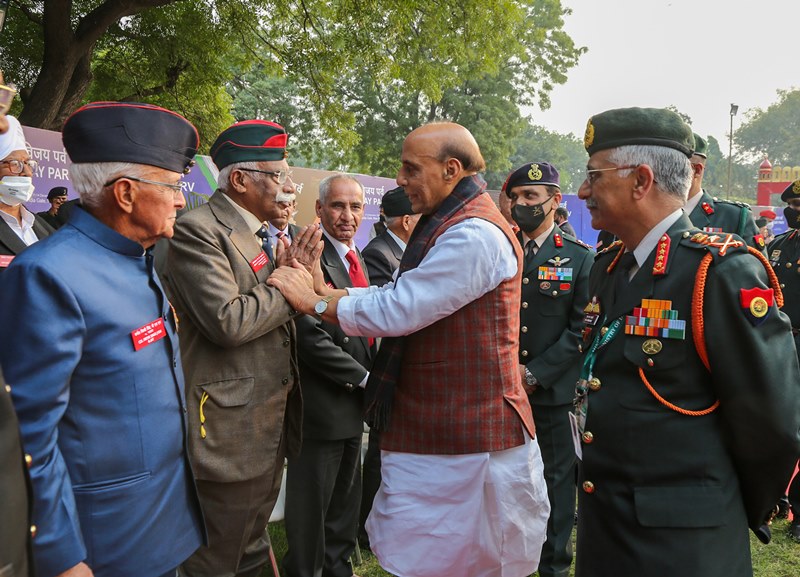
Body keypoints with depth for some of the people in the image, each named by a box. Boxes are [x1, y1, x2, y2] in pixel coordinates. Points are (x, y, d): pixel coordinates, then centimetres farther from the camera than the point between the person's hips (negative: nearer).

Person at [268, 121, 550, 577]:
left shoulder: (474, 235, -21)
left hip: (468, 434, -10)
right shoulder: (450, 224, 13)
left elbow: (397, 310, -23)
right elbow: (401, 296, 10)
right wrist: (327, 291, -1)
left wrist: (313, 301, -11)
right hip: (434, 427, 10)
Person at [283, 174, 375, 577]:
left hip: (353, 400, 9)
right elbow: (309, 336, -24)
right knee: (312, 503, 6)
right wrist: (363, 377, -17)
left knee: (345, 499, 21)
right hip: (322, 403, -9)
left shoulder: (355, 257, 12)